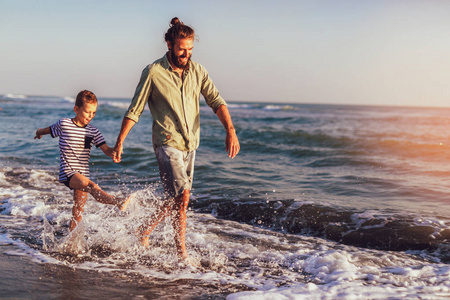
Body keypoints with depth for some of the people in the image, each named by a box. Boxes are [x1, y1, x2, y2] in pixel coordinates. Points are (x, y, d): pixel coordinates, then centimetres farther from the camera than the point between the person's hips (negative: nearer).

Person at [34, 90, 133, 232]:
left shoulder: (93, 131, 6)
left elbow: (106, 149, -1)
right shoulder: (64, 124, -3)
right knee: (92, 186, -31)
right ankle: (119, 202, -53)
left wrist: (113, 152, -24)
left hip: (83, 173, 5)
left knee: (78, 210, 10)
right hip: (67, 171, -5)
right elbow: (48, 130, 17)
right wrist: (40, 132, 39)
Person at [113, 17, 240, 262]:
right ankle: (181, 249, 2)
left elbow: (216, 101, -1)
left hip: (190, 144, 6)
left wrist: (230, 131, -17)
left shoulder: (197, 71, 5)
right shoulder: (153, 73, -8)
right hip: (167, 143, -6)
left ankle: (145, 231, 30)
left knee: (177, 198, 11)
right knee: (182, 195, -16)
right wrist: (119, 142, -2)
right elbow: (134, 111, -3)